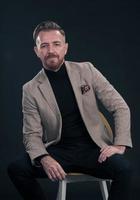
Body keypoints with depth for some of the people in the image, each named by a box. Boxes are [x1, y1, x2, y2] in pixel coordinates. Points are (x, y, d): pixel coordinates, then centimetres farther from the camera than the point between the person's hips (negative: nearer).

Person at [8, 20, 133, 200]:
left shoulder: (86, 70, 2)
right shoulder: (31, 89, 0)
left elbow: (120, 107, 2)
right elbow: (32, 135, -2)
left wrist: (119, 145, -11)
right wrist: (44, 159, -24)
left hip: (93, 149, 0)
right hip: (58, 151, 1)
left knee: (124, 168, -31)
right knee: (16, 168, -24)